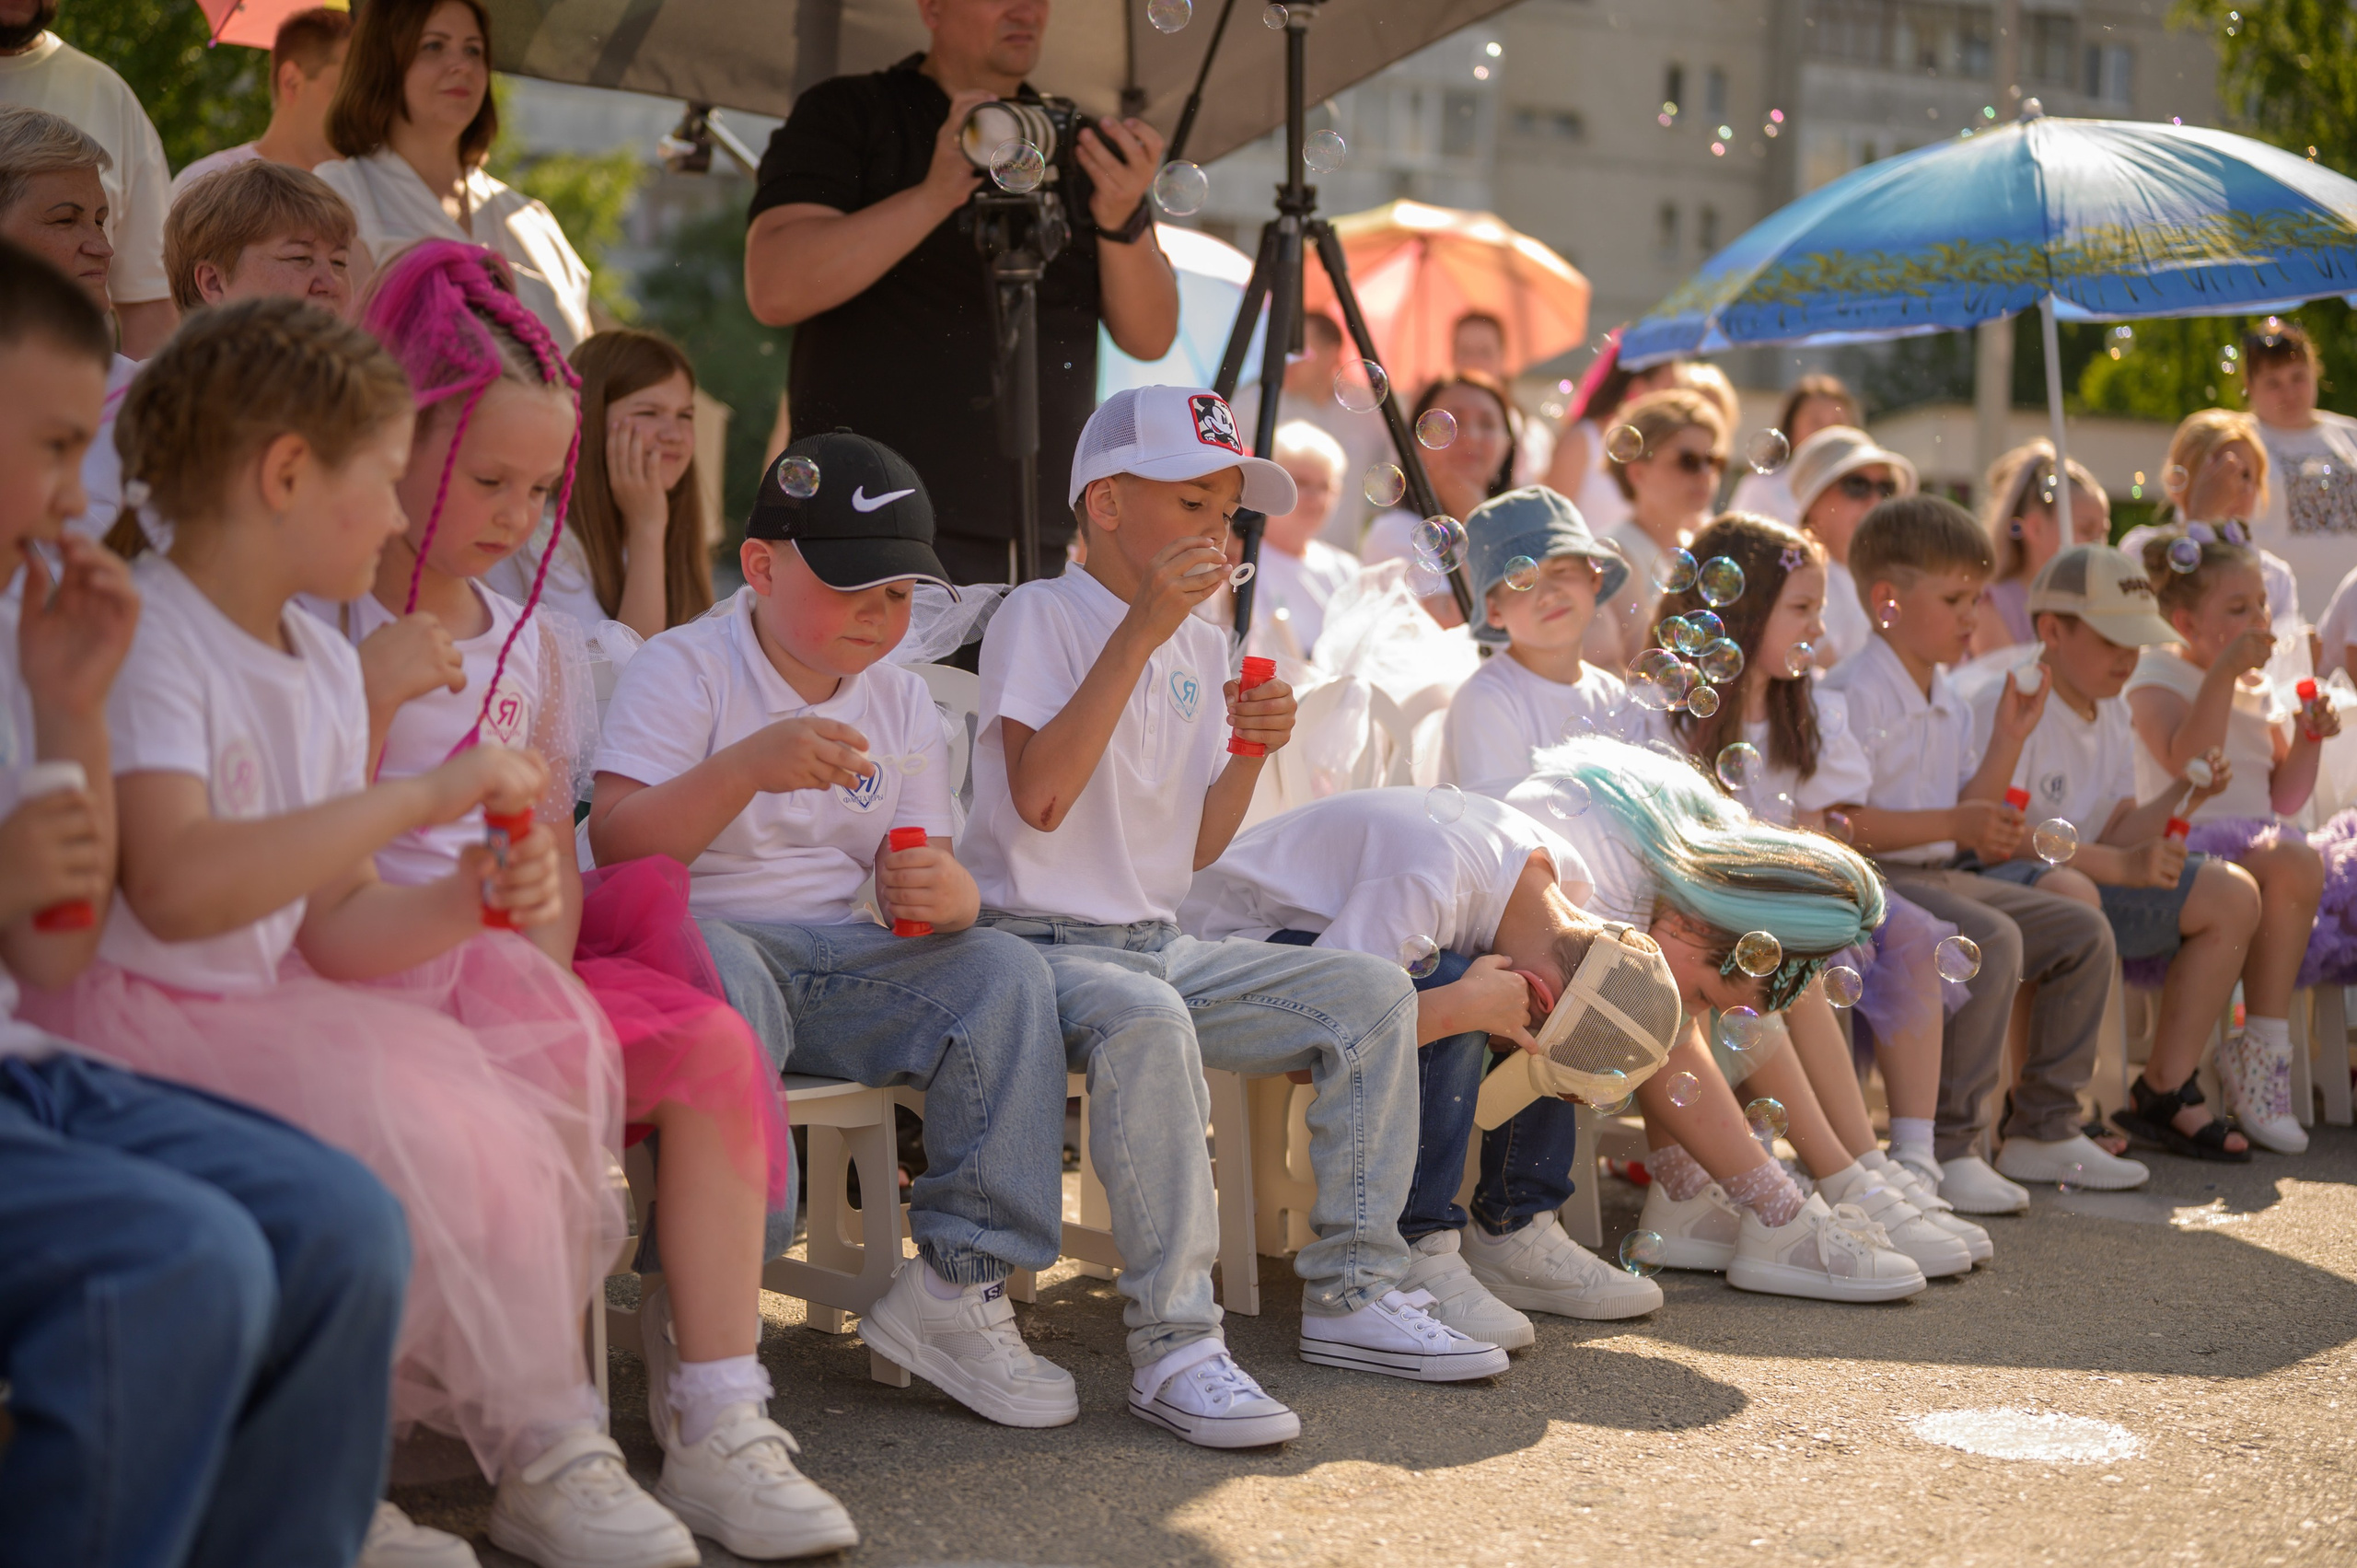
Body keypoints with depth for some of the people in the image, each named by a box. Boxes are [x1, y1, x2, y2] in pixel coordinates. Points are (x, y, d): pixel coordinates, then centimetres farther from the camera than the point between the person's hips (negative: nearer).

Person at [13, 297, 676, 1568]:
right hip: (127, 1024, -9)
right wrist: (419, 795, -29)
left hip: (268, 1010, 9)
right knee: (421, 1133, -25)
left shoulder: (324, 663, 11)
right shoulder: (145, 638, -16)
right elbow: (176, 889, -33)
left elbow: (331, 929, 10)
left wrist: (467, 899, -10)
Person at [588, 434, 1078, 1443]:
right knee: (726, 979, -40)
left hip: (840, 957, 6)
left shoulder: (900, 699, 15)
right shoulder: (683, 669, -4)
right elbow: (617, 848, -16)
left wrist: (943, 893, -16)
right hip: (705, 938, -5)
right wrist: (745, 766, -31)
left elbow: (929, 870, 10)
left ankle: (958, 1285, -15)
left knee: (1007, 974, -17)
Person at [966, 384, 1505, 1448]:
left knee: (1373, 991, -5)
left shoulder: (1201, 648, 15)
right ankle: (1172, 1345, -33)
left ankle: (1350, 1293, 0)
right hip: (1043, 946, -8)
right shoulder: (1041, 615, -8)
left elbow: (1196, 850, 15)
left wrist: (1250, 753, -4)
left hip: (1162, 944, 8)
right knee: (1148, 1023, -38)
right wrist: (1141, 630, -24)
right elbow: (1040, 797, -24)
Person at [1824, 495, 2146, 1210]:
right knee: (1992, 939, -32)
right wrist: (1954, 825, -23)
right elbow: (1840, 822, -21)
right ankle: (1944, 1149, -26)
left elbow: (1970, 816, 17)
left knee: (2084, 931, 4)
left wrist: (2008, 738, 9)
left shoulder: (1951, 705, 17)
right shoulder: (1853, 694, -13)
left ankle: (2041, 1130, 10)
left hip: (1940, 877, 10)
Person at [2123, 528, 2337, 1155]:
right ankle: (2262, 1053, -28)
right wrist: (2222, 674, -20)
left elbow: (2282, 799, 21)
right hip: (2187, 848, -8)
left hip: (2257, 845, 8)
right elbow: (2188, 763, -18)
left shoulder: (2257, 690, 22)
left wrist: (2309, 739, 5)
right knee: (2296, 863, -34)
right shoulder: (2157, 673, 1)